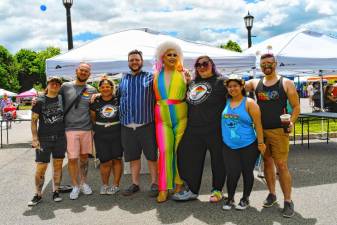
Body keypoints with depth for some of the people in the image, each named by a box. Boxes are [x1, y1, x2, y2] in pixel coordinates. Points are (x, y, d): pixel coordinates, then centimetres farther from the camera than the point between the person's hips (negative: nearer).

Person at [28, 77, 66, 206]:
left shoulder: (62, 99, 5)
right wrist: (35, 138, -9)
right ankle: (38, 195, 11)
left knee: (58, 165, 9)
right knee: (41, 167, -2)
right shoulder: (40, 101, -1)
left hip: (60, 138, 2)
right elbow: (34, 121, -1)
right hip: (44, 139, -2)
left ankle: (55, 192, 21)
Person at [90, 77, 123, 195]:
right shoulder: (95, 102, 3)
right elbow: (92, 118, 13)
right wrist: (98, 127, 6)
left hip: (117, 134, 0)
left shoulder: (118, 100, 0)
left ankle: (116, 185, 19)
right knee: (105, 162, -2)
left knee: (117, 159, 5)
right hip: (101, 135, 0)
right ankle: (104, 185, 20)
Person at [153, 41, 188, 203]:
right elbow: (154, 95, 14)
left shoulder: (182, 73, 4)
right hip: (162, 117, 1)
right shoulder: (156, 75, 9)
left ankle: (179, 183, 18)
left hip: (181, 116, -1)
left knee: (180, 150, 3)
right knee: (164, 150, -4)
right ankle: (163, 188, 1)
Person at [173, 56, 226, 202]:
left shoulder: (220, 81, -5)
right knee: (190, 158, 8)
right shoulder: (193, 83, 16)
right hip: (194, 129, 6)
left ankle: (217, 190, 23)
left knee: (218, 160, 6)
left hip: (215, 130, -6)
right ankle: (192, 190, 21)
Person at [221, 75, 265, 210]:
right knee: (232, 173, 1)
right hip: (229, 146, 3)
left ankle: (245, 199, 27)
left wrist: (260, 143, -8)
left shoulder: (249, 103, -6)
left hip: (248, 146, -3)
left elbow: (258, 124, -7)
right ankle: (230, 198, 20)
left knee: (247, 173, 10)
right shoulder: (226, 102, 5)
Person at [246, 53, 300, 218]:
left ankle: (288, 201, 6)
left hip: (279, 131, -3)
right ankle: (272, 194, 27)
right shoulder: (254, 83, 8)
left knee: (281, 165, -6)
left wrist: (291, 122, -15)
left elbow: (296, 106, 0)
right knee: (267, 162, 12)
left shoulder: (286, 83, 0)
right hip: (260, 130, 4)